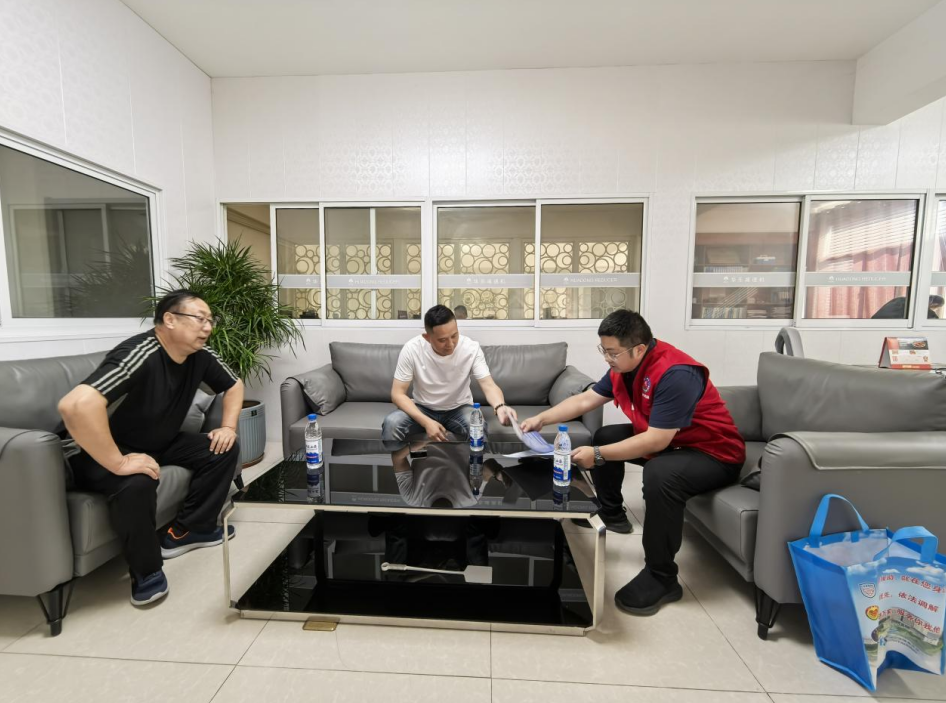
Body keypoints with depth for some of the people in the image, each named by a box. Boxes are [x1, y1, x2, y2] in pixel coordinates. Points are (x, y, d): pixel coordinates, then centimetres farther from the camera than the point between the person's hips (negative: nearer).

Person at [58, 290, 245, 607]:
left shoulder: (201, 355, -9)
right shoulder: (139, 355, -33)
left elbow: (234, 385, 7)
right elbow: (76, 405, -45)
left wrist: (228, 427, -7)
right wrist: (118, 463, -40)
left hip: (161, 444, 7)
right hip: (106, 452, -7)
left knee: (225, 449, -8)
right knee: (137, 483, -36)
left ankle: (185, 531, 5)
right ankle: (146, 569, -8)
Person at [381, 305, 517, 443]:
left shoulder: (471, 348, -20)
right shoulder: (412, 349, -21)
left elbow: (489, 385, -23)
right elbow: (398, 393, -17)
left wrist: (500, 406, -47)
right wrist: (426, 422, -30)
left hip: (459, 409, 0)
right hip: (423, 408, 1)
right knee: (391, 424, -28)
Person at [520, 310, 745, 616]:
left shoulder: (675, 375, -32)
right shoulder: (625, 366, -5)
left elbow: (655, 442, -34)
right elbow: (584, 400, -1)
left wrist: (598, 455, -32)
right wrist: (541, 419, -9)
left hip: (714, 453, -9)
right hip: (665, 440, 9)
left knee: (659, 475, -36)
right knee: (605, 436, 8)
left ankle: (662, 577, -15)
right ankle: (611, 515, 24)